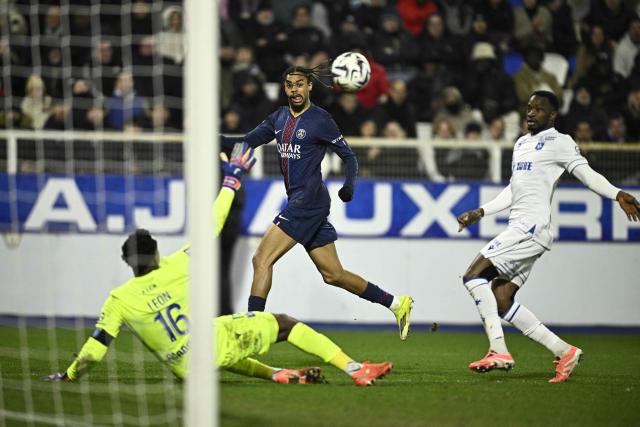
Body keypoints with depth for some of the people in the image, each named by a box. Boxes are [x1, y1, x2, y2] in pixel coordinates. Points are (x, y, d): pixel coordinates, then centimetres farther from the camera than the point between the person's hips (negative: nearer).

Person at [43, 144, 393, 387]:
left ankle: (276, 374, 15)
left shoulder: (118, 300, -3)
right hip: (216, 342, -2)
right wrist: (232, 180, 17)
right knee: (282, 323, 13)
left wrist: (68, 375, 13)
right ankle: (355, 369, 4)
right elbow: (211, 227, 6)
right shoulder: (175, 267, -4)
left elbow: (95, 348, -4)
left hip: (188, 368, 2)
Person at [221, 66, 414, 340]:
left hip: (309, 200, -8)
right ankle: (396, 304, 17)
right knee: (333, 275, 10)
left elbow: (348, 155, -2)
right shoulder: (279, 118, 15)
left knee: (262, 260, -13)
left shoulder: (319, 120, -6)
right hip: (299, 202, 8)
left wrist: (349, 185, -18)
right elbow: (247, 142, 16)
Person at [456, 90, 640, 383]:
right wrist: (480, 212, 28)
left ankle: (498, 350, -21)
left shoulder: (559, 142, 0)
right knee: (501, 301, 2)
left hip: (532, 226, -9)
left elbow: (586, 173, -11)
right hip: (519, 227, 9)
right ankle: (564, 352, 2)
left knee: (474, 276, -17)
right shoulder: (521, 143, 24)